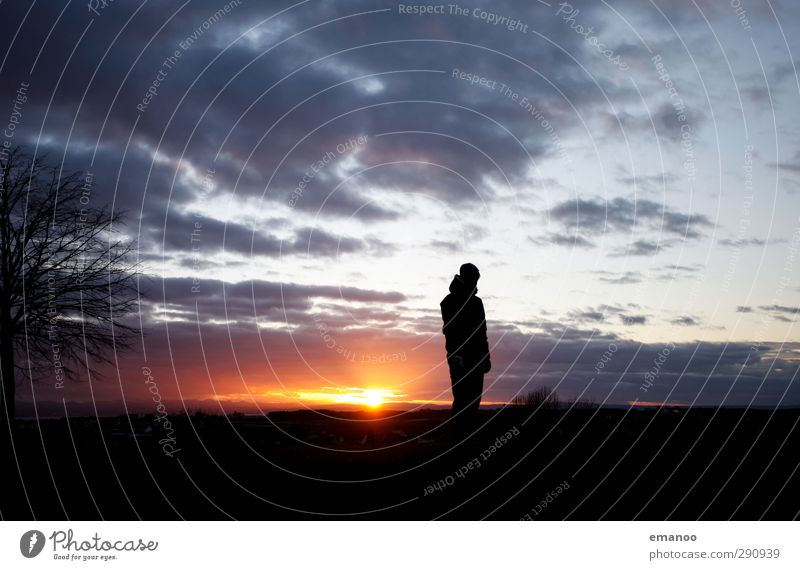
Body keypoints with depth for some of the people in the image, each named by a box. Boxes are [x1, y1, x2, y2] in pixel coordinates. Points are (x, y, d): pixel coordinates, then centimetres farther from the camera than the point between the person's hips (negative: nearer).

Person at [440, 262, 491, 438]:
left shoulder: (476, 302, 20)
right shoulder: (451, 301, -2)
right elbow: (450, 328, -14)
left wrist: (485, 355, 18)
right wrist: (454, 353, -25)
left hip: (475, 356, 7)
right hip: (460, 356, -7)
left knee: (474, 397, 3)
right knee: (462, 396, -12)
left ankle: (469, 433, 6)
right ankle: (458, 435, -10)